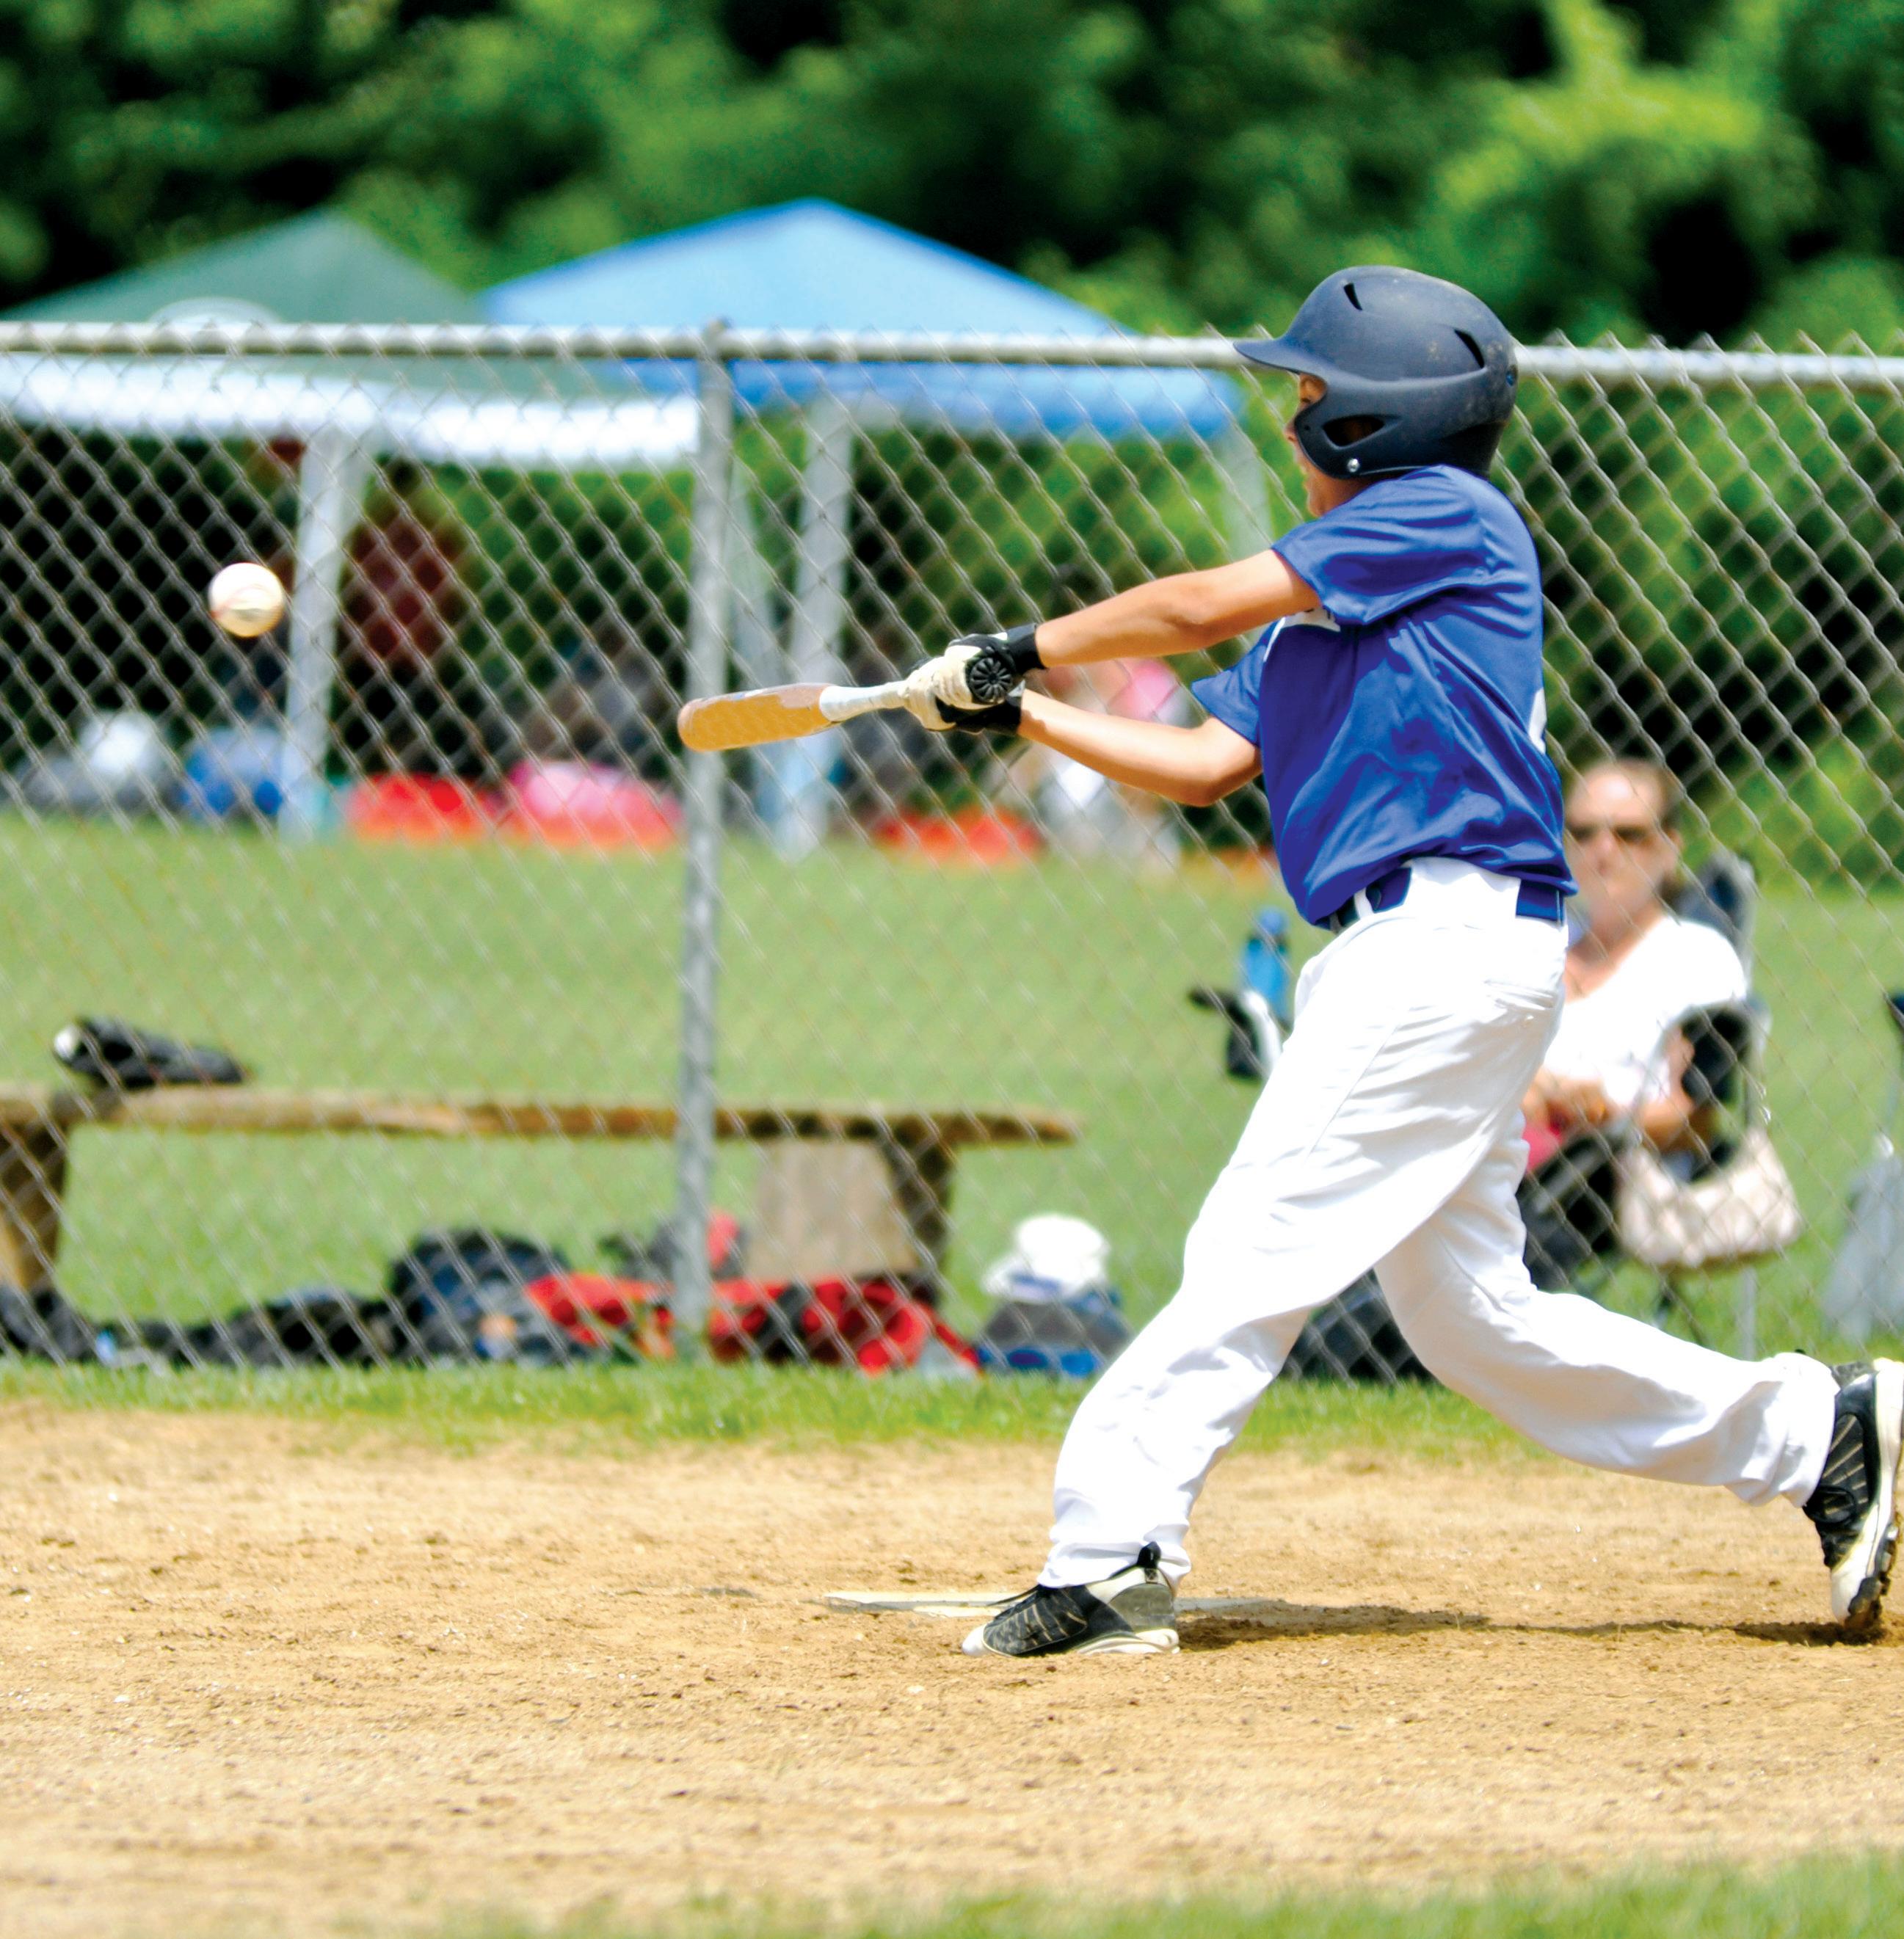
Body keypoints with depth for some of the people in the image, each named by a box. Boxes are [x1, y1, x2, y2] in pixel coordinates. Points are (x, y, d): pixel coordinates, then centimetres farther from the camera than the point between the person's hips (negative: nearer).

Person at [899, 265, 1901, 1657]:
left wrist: (1021, 647, -1)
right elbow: (1207, 762, 17)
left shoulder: (1445, 514, -5)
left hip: (1451, 938, -10)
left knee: (1257, 1250, -14)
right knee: (1469, 1309, 12)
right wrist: (1024, 714, 9)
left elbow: (1207, 605, -9)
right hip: (1419, 954, 10)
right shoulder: (1327, 610, 22)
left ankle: (1108, 1563, -17)